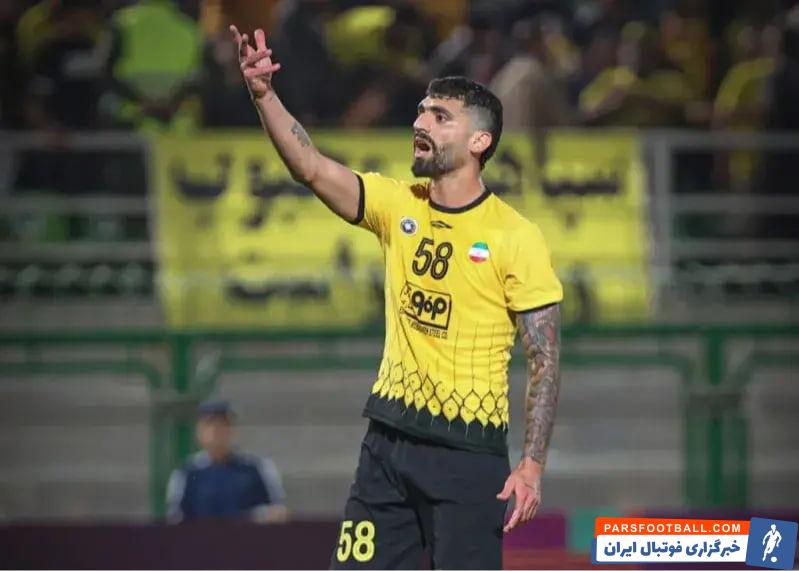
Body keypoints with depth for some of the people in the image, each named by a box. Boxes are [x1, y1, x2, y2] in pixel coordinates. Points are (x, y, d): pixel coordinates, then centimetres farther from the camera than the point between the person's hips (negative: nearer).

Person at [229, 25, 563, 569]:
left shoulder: (516, 238, -9)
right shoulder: (398, 206, 5)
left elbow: (545, 362, -8)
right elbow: (311, 167, -9)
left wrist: (532, 465, -15)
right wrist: (264, 95, -25)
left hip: (468, 448, -5)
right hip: (390, 437, 5)